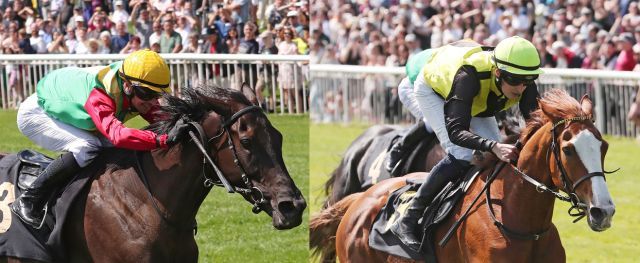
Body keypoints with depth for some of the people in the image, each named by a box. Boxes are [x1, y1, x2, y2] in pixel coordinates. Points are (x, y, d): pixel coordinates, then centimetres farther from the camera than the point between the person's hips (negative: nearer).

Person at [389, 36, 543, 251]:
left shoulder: (525, 85, -31)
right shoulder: (469, 75, -46)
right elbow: (456, 131, -51)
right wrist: (493, 146, -67)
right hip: (432, 90, -6)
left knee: (498, 158, -10)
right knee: (461, 156, -25)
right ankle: (407, 222, -19)